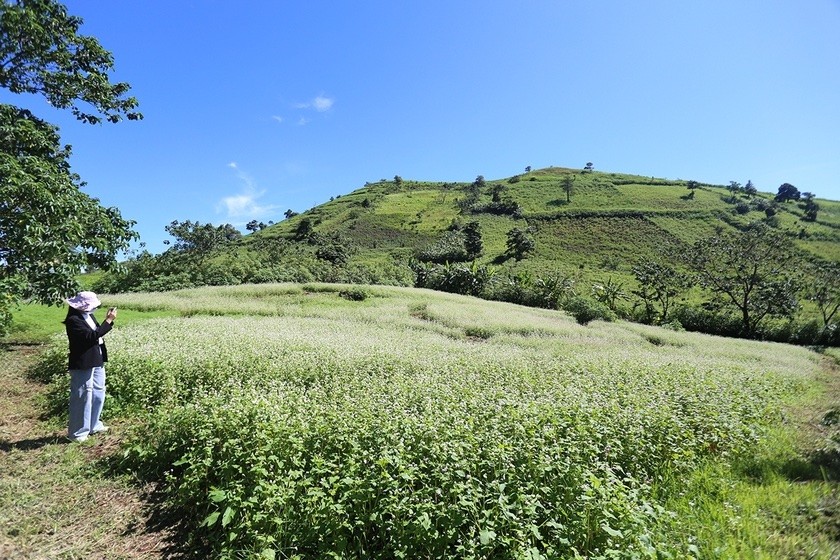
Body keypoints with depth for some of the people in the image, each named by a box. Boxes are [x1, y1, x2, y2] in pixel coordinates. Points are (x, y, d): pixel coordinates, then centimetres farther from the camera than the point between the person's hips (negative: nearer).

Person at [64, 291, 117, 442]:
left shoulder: (89, 316, 8)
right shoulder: (74, 320, -18)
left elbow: (98, 332, 15)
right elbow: (91, 336, -26)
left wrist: (109, 320, 1)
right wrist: (109, 320, -23)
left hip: (97, 362, 9)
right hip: (82, 365, -9)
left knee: (98, 394, 18)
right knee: (83, 398, 1)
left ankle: (93, 425, 33)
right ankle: (78, 432, 14)